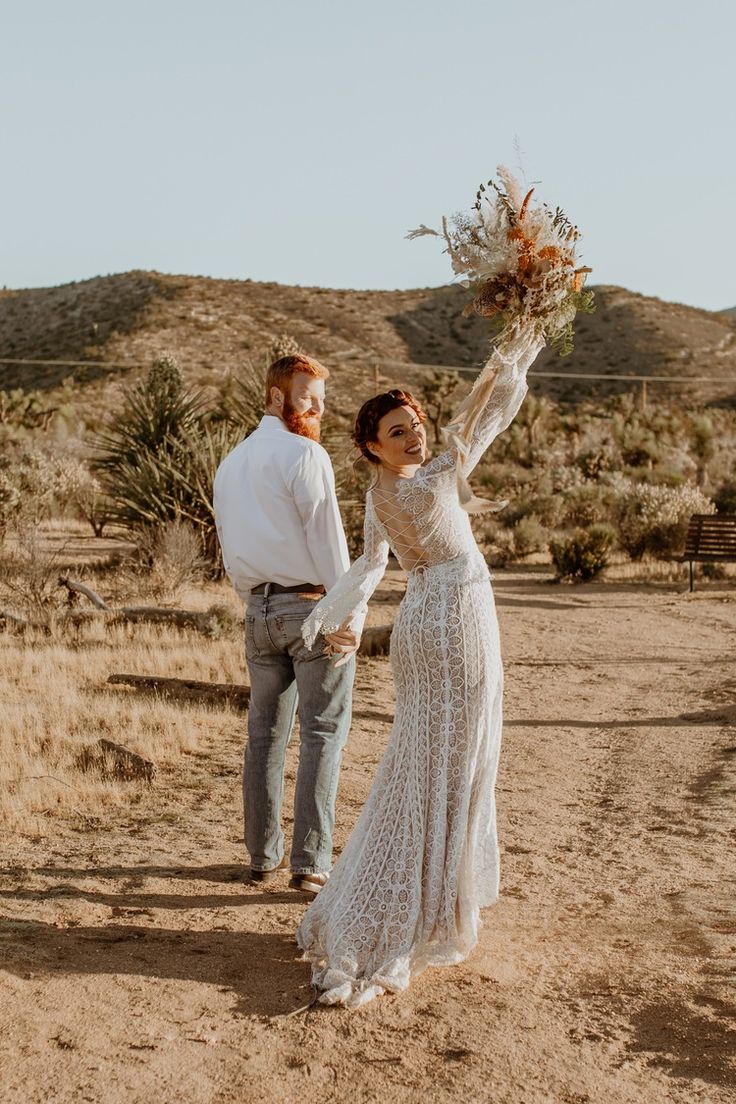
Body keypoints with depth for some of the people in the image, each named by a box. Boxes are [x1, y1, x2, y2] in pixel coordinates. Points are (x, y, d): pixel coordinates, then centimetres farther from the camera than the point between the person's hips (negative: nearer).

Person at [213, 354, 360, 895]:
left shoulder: (230, 463, 16)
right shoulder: (304, 454, -9)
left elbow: (230, 548, 17)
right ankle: (311, 864, -3)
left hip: (259, 609, 7)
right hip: (312, 606, -7)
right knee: (323, 733, -2)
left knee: (265, 732, 12)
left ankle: (263, 854, 17)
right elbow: (326, 536, -14)